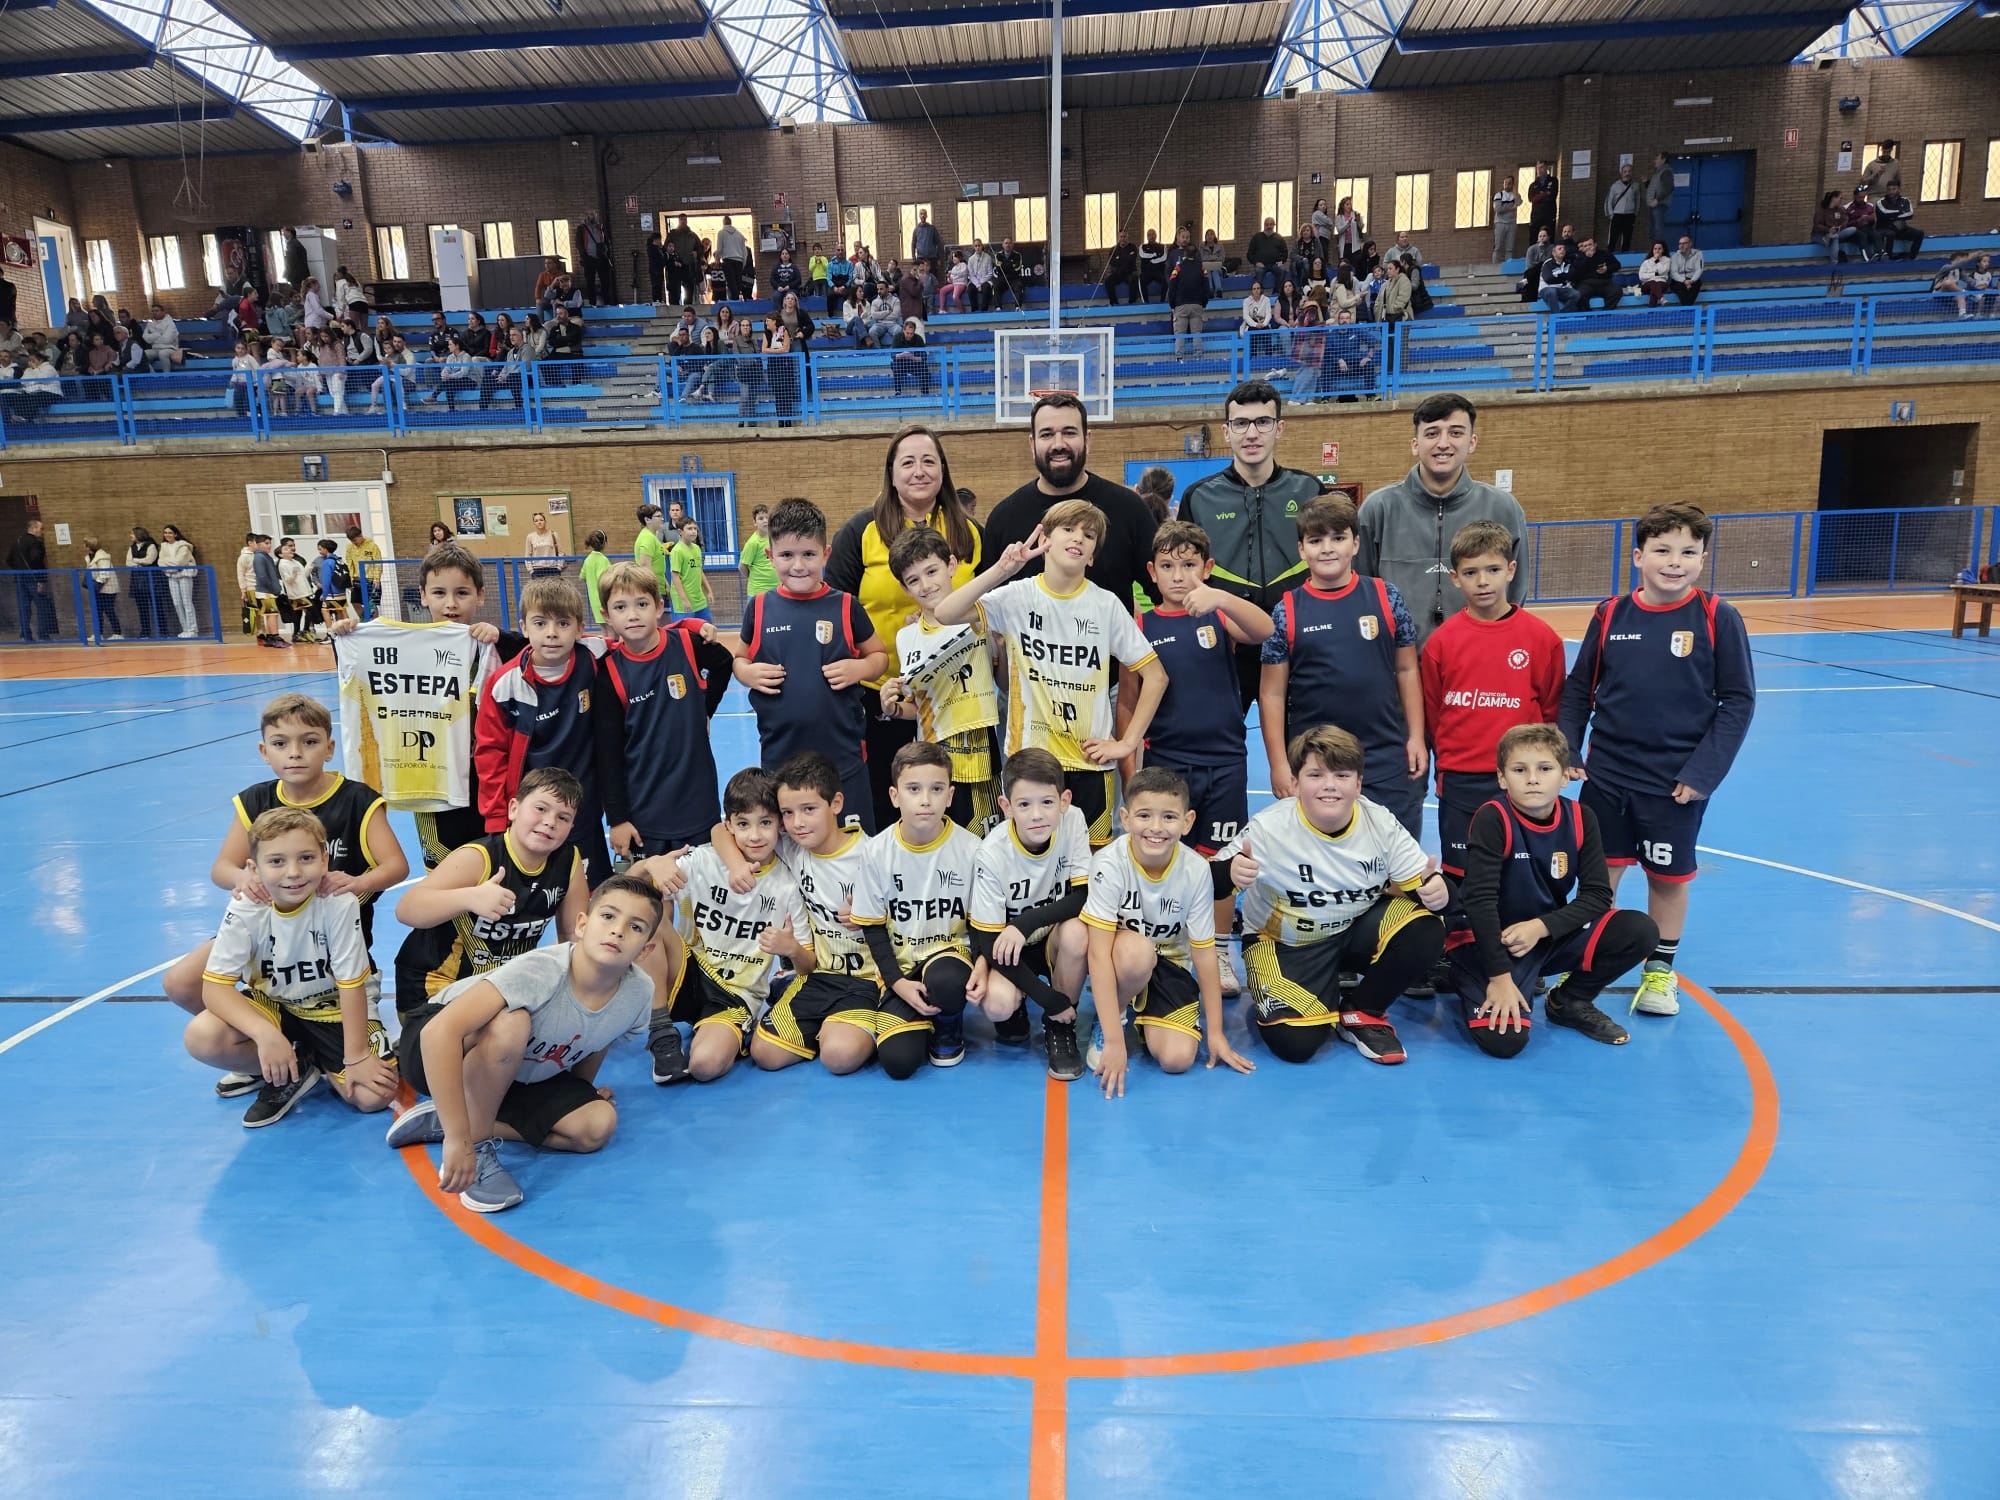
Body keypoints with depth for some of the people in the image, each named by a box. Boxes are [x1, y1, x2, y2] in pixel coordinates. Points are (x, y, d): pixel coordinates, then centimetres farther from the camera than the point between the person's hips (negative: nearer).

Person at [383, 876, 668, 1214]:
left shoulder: (639, 994, -19)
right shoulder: (540, 971, -37)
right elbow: (439, 1031, -45)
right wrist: (459, 1139, -44)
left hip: (520, 1078, 7)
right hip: (437, 1048, -6)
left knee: (597, 1124, -14)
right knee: (512, 1022, -36)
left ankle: (439, 1121, -2)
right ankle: (479, 1148, -15)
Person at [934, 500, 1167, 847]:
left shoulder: (1107, 604, -3)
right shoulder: (1016, 597, -4)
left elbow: (1155, 675, 1)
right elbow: (944, 614, -18)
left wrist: (1128, 743, -3)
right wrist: (1000, 570, -26)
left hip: (1091, 761, 0)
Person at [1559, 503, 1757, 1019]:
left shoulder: (1717, 618, -7)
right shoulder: (1611, 614, -2)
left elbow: (1738, 701, -6)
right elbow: (1578, 690, 4)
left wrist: (1703, 773, -11)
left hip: (1677, 782, -1)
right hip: (1606, 775, 2)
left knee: (1669, 877, 12)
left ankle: (1661, 970, 31)